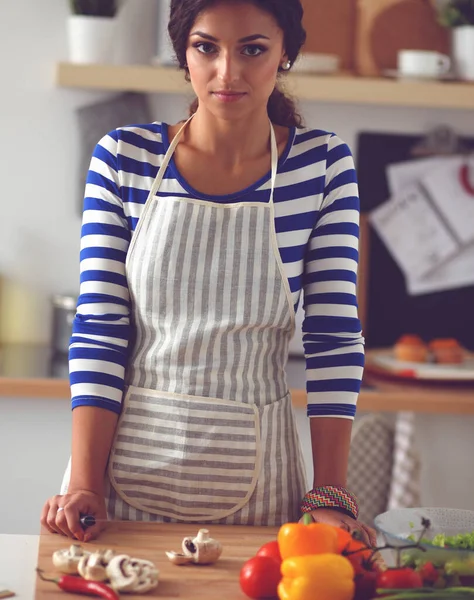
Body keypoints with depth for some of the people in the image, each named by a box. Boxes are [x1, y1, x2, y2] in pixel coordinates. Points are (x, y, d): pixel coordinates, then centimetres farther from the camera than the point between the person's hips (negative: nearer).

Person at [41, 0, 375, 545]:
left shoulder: (323, 165, -3)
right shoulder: (123, 158, -3)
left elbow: (334, 337, -4)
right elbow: (99, 329, -5)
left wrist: (330, 495, -10)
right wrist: (84, 483, -13)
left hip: (254, 477, 0)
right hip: (128, 460, 0)